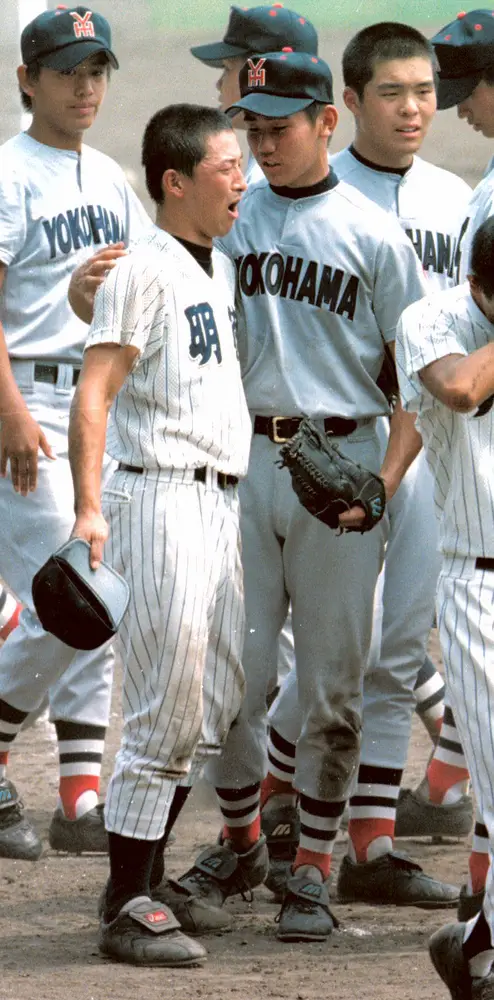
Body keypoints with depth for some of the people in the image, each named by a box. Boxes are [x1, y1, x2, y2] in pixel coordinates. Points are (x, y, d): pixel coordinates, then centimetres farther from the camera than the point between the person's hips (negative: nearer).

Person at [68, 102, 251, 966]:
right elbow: (94, 392, -18)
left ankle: (136, 885, 21)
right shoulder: (144, 270, -12)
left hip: (221, 499, 9)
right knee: (164, 718, -8)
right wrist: (89, 509, -27)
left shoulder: (220, 267, 15)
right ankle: (128, 911, -2)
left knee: (211, 713, 11)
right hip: (162, 498, -9)